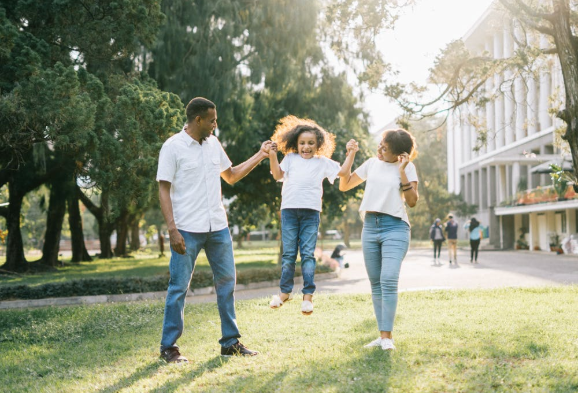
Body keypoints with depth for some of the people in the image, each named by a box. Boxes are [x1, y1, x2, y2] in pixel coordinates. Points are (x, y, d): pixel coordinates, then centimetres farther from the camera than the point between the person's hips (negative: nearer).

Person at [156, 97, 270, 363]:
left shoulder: (213, 144, 11)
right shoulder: (173, 147, -7)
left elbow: (231, 176, 23)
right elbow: (164, 190, -9)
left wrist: (260, 156, 16)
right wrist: (172, 229, -17)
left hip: (218, 227, 6)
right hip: (187, 230, -6)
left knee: (226, 282, 9)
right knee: (179, 287, -1)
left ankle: (231, 342, 19)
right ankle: (169, 347, 10)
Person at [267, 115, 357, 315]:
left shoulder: (323, 162, 13)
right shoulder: (290, 159, 14)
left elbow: (343, 172, 13)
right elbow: (278, 175, 3)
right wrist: (272, 156, -7)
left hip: (311, 211, -1)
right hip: (289, 209, 1)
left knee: (307, 253, -2)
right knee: (288, 253, 5)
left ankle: (308, 295, 1)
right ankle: (285, 291, 15)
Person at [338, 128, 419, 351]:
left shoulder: (407, 167, 0)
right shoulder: (372, 164, 12)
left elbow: (412, 201, -9)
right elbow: (344, 185, 16)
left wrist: (402, 171, -15)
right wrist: (350, 157, 6)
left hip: (395, 227, -5)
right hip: (370, 226, 5)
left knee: (389, 280, -19)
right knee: (376, 284, 5)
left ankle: (387, 336, -15)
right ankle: (382, 335, 11)